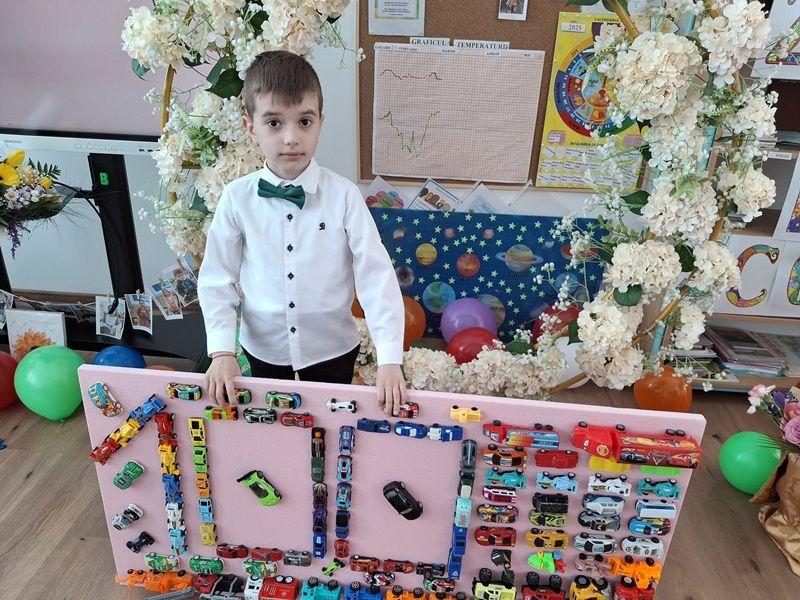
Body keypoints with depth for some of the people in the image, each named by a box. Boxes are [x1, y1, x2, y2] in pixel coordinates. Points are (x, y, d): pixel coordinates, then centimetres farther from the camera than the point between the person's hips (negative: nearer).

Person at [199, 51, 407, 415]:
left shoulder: (344, 196, -15)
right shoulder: (236, 198, -9)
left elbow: (376, 277, -17)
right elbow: (217, 279, -4)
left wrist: (390, 359, -24)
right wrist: (222, 351, -14)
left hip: (332, 350, -1)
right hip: (263, 350, 2)